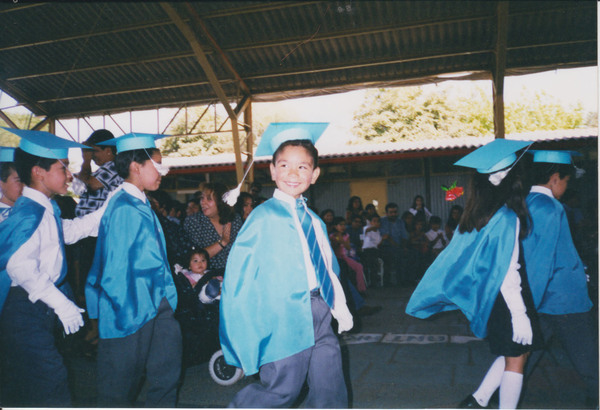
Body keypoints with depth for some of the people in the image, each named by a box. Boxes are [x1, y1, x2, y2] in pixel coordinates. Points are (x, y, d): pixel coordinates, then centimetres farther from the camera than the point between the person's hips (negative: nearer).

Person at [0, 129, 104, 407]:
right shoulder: (30, 214, -22)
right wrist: (61, 303, -30)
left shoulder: (47, 209, 9)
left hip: (40, 308, 10)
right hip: (26, 309, -10)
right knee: (49, 383, -7)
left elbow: (70, 231, 24)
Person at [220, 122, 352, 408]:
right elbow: (239, 269, -12)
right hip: (285, 318, -6)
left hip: (319, 314, 7)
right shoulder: (264, 216, -8)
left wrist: (340, 307, 6)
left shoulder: (314, 221, 12)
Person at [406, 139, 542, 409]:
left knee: (511, 354, 21)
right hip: (507, 302, -7)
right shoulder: (507, 218, -21)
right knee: (516, 359, 7)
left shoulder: (475, 216, 1)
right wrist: (520, 316, -21)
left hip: (490, 298, 8)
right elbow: (507, 274, -24)